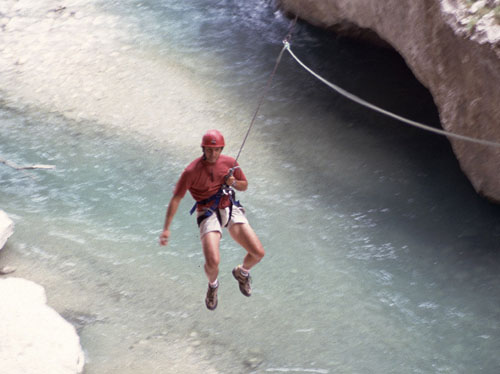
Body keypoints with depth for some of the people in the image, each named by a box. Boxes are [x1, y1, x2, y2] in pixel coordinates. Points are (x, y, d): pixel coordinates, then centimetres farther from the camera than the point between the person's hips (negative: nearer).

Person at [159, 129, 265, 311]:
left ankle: (242, 272, 27)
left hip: (231, 209, 4)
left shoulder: (230, 163, 0)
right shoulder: (192, 171, -13)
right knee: (213, 262, -25)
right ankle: (213, 285, 14)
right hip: (208, 214, -4)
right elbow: (176, 198, -9)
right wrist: (166, 229, -13)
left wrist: (234, 182, -9)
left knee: (258, 252, -10)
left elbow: (244, 186, 16)